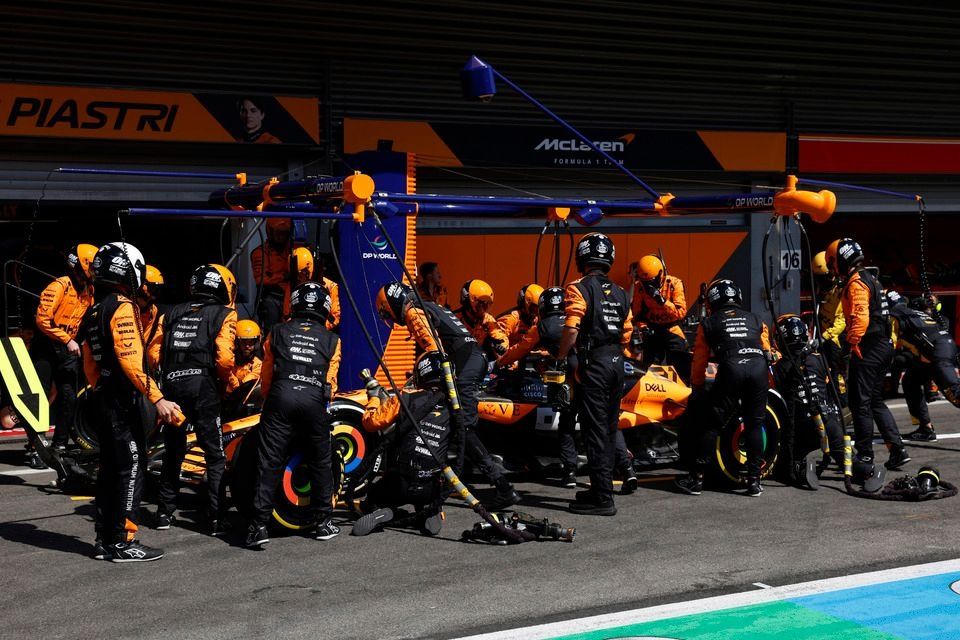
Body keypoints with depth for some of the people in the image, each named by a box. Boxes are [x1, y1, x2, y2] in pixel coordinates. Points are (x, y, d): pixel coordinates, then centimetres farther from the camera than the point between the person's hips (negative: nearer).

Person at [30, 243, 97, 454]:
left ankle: (60, 445, 13)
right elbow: (42, 319, -24)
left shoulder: (89, 289, 5)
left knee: (69, 398, 4)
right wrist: (67, 340, -24)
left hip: (67, 349, 7)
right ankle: (34, 449, 0)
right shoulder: (60, 286, -18)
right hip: (45, 347, -7)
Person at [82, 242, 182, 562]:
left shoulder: (93, 312, 16)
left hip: (103, 399, 10)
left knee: (110, 469, 13)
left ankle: (105, 540, 17)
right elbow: (130, 360, -23)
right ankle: (123, 541, -6)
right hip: (123, 400, -10)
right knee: (131, 469, -6)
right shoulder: (121, 307, -13)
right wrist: (157, 398, -26)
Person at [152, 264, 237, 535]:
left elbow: (155, 352, 10)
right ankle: (216, 518, -2)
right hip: (203, 387, -5)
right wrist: (228, 381, 6)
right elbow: (224, 358, -11)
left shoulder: (172, 314, 16)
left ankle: (165, 512, 23)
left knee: (173, 453, 18)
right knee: (215, 456, 2)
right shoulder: (224, 315, 2)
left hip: (172, 384, 5)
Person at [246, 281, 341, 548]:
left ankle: (259, 526, -5)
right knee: (321, 463, 14)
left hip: (280, 398, 0)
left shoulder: (277, 333, 17)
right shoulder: (332, 340, 17)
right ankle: (323, 522, 21)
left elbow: (265, 377, 19)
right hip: (314, 402, 0)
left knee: (269, 463, 0)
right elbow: (331, 381, 15)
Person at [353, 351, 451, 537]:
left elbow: (371, 421, -1)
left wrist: (373, 396, 15)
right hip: (433, 491, 2)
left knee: (372, 497, 27)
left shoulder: (407, 398, -4)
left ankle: (384, 512, -7)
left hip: (400, 482, -2)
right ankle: (431, 513, 2)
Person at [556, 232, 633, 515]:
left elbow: (572, 329, -19)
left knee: (595, 431, -6)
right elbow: (626, 333, 14)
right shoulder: (620, 293, 13)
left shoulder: (579, 288, -9)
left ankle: (602, 498, -6)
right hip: (616, 364, 8)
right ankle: (601, 488, 26)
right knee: (609, 429, 15)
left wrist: (560, 357, -6)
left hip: (592, 365, -7)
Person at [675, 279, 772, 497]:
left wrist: (697, 388, 34)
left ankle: (696, 478, 7)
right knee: (754, 425, 14)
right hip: (759, 367, 3)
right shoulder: (756, 320, 28)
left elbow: (699, 361, 22)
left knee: (710, 423, 5)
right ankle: (754, 481, 15)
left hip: (731, 368, -3)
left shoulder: (708, 323, 21)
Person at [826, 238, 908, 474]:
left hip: (868, 349, -10)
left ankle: (864, 459, -3)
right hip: (884, 346, 10)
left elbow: (860, 318, -26)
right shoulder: (870, 279, 18)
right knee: (875, 401, 18)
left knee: (860, 403, -5)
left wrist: (852, 344, -25)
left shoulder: (856, 284, -13)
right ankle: (897, 449, 15)